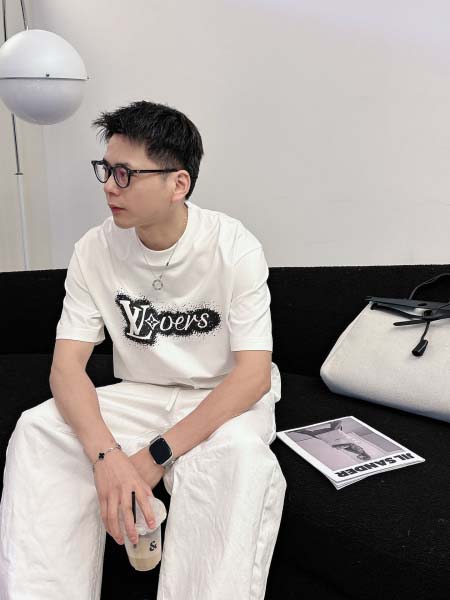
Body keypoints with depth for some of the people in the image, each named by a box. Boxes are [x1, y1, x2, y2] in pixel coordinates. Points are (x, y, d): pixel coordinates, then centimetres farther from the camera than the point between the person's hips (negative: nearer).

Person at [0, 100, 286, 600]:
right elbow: (66, 366, -12)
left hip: (225, 402, -3)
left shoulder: (234, 248, -18)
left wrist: (156, 455, -27)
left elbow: (253, 375, -21)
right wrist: (107, 455, -30)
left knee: (239, 452, -36)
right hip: (139, 397, 4)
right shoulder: (95, 250, -8)